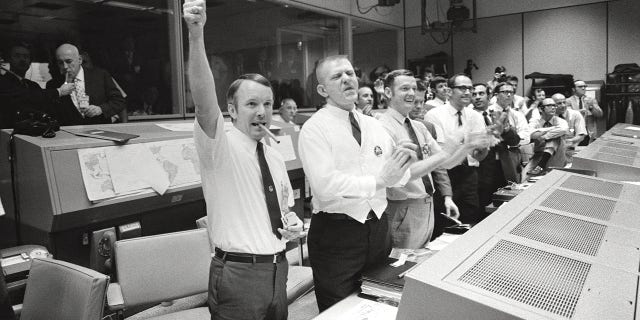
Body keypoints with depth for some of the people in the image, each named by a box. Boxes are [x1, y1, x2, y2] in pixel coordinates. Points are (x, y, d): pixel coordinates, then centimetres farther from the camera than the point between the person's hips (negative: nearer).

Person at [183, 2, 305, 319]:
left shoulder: (275, 158, 8)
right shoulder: (219, 148, -10)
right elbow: (204, 100, -29)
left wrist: (294, 224, -1)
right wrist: (196, 35, -40)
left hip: (277, 268, 6)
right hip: (237, 273, -6)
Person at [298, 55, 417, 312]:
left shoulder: (374, 125, 8)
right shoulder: (315, 129, -11)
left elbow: (396, 176, 4)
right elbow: (325, 184, -23)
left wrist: (403, 164, -17)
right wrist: (378, 180, -25)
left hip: (378, 229, 6)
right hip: (336, 234, -5)